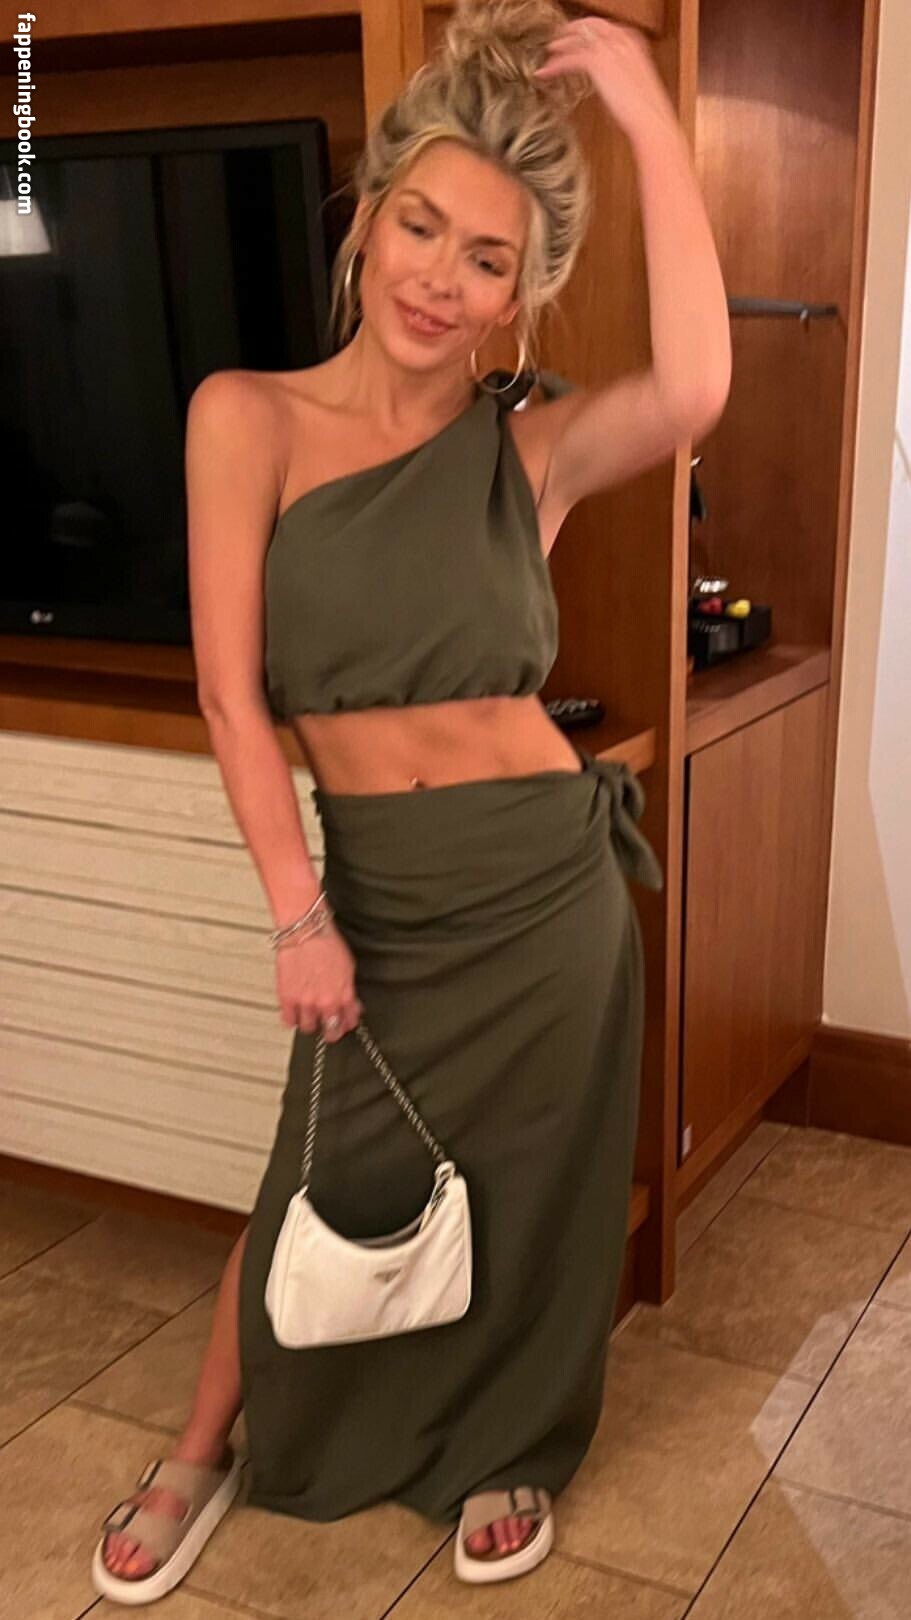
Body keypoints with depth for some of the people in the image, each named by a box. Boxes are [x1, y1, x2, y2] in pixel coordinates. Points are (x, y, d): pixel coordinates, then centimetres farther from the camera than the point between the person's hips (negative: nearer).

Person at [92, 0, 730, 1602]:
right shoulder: (249, 416, -5)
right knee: (324, 1182, 14)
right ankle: (207, 1451, 42)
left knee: (525, 1185, 15)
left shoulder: (532, 444, -4)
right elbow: (231, 690, -9)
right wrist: (298, 913, -12)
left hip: (547, 877, 0)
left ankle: (507, 1452, 44)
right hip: (373, 887, 0)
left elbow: (693, 392, -27)